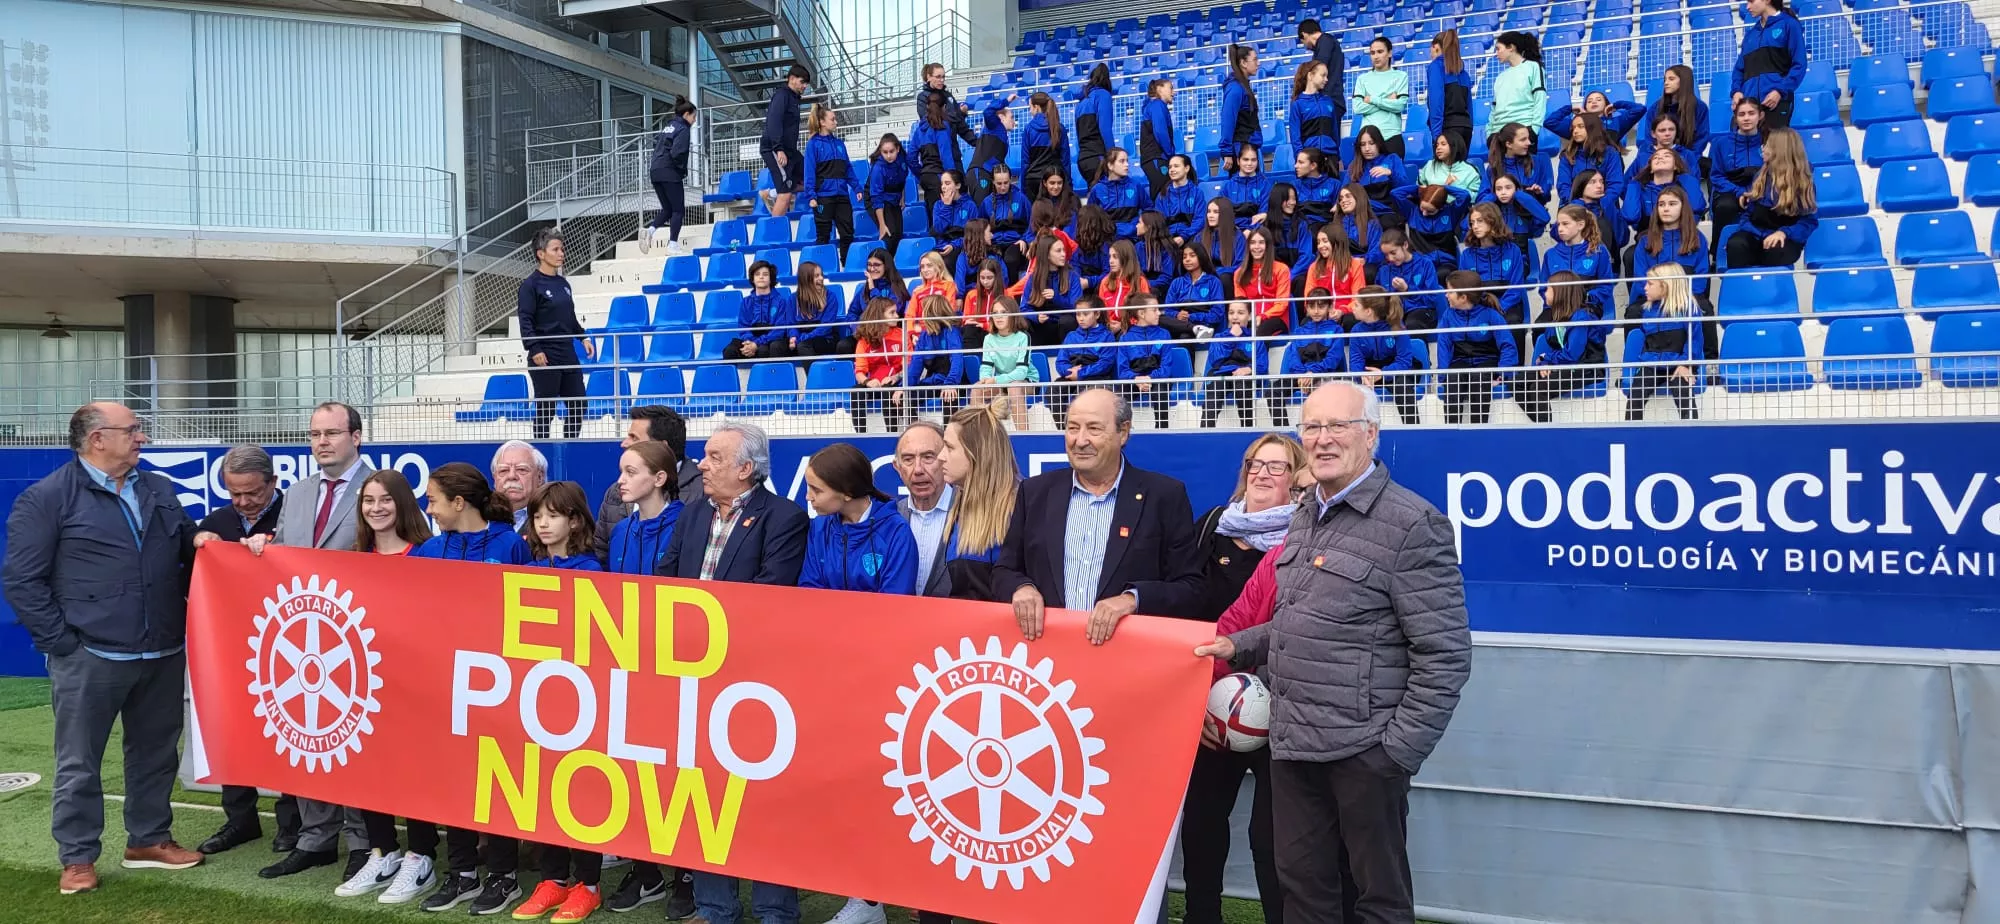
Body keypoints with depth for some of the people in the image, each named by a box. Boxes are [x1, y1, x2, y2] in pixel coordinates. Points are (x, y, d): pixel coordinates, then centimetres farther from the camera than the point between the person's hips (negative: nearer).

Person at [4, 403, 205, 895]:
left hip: (162, 654, 5)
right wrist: (61, 640, -10)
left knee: (156, 753, 14)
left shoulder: (161, 492, 12)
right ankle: (78, 857, 16)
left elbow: (188, 556, 21)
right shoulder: (47, 498, -5)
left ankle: (149, 839, 28)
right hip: (89, 657, -5)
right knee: (79, 763, 5)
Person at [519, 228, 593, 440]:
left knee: (578, 405, 8)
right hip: (545, 358, -7)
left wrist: (583, 337, 11)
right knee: (545, 410, -1)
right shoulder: (531, 284, -8)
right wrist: (534, 349, -22)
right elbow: (525, 320, -13)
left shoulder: (563, 283, 13)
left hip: (568, 354, 7)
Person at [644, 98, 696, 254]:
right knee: (678, 210, 0)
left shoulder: (668, 126, 19)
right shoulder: (683, 129, -7)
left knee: (667, 209, 14)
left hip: (655, 172, 8)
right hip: (670, 174, -8)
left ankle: (650, 230, -9)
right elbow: (677, 153, -18)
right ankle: (673, 245, -5)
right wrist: (682, 169, -3)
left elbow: (656, 144, 20)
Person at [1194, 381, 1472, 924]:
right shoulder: (1305, 516, 13)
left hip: (1364, 750, -7)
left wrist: (1401, 751, -16)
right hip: (1292, 741, 7)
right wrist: (1237, 648, 11)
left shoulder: (1412, 524, -11)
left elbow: (1445, 654, -13)